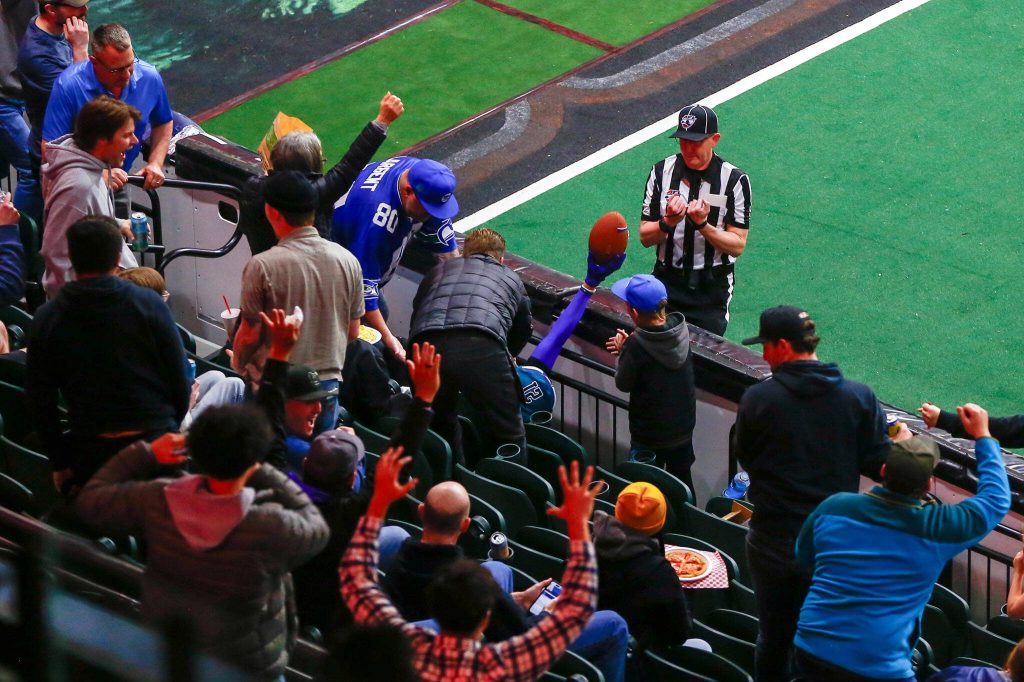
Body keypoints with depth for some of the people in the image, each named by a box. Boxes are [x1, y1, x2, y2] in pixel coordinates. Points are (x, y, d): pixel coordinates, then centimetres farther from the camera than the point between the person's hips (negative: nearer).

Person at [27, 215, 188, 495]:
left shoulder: (46, 318, -2)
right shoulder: (149, 304, -6)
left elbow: (39, 399, 2)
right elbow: (178, 379, -1)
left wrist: (59, 462, 11)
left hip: (88, 451, 1)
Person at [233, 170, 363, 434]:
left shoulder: (262, 267, -16)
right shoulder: (347, 261, -2)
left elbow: (250, 335, -10)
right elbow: (353, 332, 6)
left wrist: (238, 365, 11)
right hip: (327, 383, 4)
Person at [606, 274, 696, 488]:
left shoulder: (637, 347, -30)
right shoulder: (681, 331, -11)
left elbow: (623, 384, -14)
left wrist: (622, 351, -1)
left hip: (650, 438, -6)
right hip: (683, 429, 6)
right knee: (682, 484, 24)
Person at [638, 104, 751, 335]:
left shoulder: (735, 180, -8)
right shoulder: (661, 172, -1)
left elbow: (738, 245, -8)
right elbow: (645, 237, 0)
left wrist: (703, 225, -24)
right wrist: (668, 222, -21)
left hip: (713, 288, -2)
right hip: (668, 282, 2)